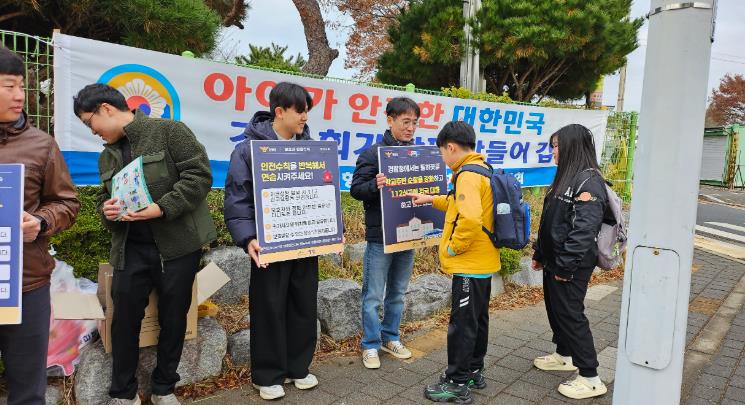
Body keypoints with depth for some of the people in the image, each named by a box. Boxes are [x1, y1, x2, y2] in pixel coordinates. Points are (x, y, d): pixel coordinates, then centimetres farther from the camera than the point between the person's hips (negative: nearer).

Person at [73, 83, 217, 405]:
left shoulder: (169, 131, -6)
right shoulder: (107, 156, 16)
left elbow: (199, 174, -13)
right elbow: (105, 197, 22)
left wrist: (162, 207, -21)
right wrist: (106, 209, -3)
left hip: (178, 244, -5)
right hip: (131, 248, 5)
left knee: (173, 318, 7)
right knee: (124, 318, 6)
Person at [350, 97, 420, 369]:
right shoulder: (373, 153, -7)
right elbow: (356, 189, -10)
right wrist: (375, 185, -29)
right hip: (380, 237, -5)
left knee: (398, 293, 16)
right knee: (374, 296, 3)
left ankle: (391, 338, 32)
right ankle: (371, 345, 18)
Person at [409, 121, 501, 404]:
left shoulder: (467, 175, -21)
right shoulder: (482, 170, 11)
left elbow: (469, 219, -34)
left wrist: (452, 247, -20)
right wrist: (432, 200, 26)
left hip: (470, 266, -10)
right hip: (483, 262, 10)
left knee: (462, 324, 1)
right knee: (477, 320, 18)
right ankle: (474, 372, 32)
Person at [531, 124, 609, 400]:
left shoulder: (589, 181, -18)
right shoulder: (567, 176, 13)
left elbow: (584, 229, -24)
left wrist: (566, 266, -22)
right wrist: (539, 254, 18)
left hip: (571, 267, -9)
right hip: (553, 261, 9)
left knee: (570, 315, -3)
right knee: (554, 309, 19)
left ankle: (591, 379, 8)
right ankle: (564, 355, 38)